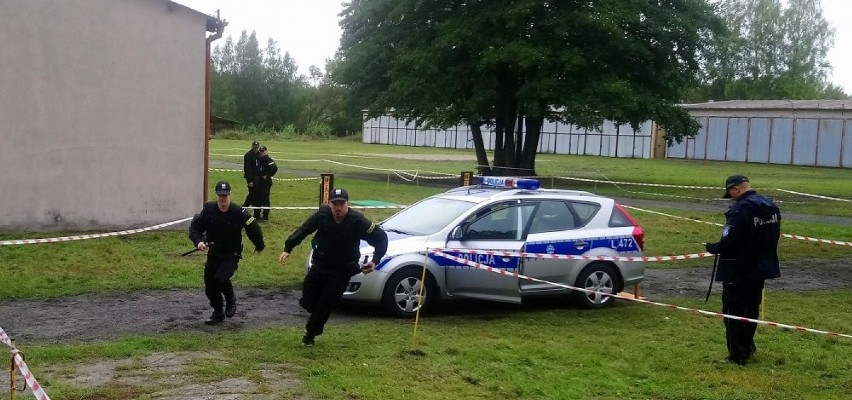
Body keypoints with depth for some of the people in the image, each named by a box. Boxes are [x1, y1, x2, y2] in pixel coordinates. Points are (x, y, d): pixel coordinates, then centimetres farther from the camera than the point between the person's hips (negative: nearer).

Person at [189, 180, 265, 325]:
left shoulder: (239, 212, -19)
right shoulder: (208, 209, -10)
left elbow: (254, 229, -7)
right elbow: (195, 226, -6)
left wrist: (259, 246, 6)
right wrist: (198, 241, -25)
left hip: (232, 255, -4)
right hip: (213, 254, 4)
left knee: (220, 279, -26)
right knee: (209, 287, 8)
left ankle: (231, 300, 6)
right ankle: (218, 313, 32)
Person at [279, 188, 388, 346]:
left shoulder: (358, 221, -20)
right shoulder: (322, 215, -14)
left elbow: (381, 238, -13)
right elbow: (303, 230, 0)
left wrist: (375, 261, -26)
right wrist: (288, 248, -3)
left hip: (341, 273, -2)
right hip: (319, 267, 3)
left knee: (323, 307, 0)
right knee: (307, 302, 4)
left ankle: (310, 335, 25)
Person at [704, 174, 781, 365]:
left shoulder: (740, 209, -23)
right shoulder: (771, 207, 5)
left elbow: (728, 243, -26)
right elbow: (773, 237, 13)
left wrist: (713, 248, -8)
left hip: (738, 271, -9)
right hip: (761, 268, 9)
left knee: (735, 313, 2)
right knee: (752, 309, 21)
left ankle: (738, 355, 6)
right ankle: (747, 346, 35)